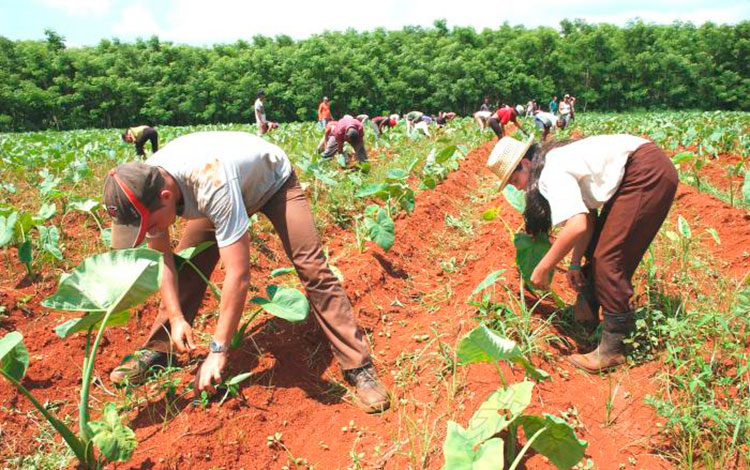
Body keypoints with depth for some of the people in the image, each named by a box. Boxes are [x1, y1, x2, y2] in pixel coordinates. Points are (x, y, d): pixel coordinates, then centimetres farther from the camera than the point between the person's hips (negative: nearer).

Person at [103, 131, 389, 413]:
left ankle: (358, 367, -12)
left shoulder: (211, 185, -46)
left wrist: (218, 351, -40)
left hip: (273, 181, -6)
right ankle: (157, 351, 11)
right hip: (237, 189, 6)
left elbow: (238, 275, -45)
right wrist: (175, 317, -21)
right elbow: (161, 258, -12)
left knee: (312, 268, -18)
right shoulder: (145, 187, -25)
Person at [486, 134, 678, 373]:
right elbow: (587, 217, 11)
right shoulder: (559, 160, 13)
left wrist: (542, 269, -19)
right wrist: (575, 264, 7)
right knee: (597, 247, 16)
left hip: (649, 173, -11)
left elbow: (576, 226, -29)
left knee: (608, 258, -11)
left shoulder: (551, 172, -17)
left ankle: (612, 349, -5)